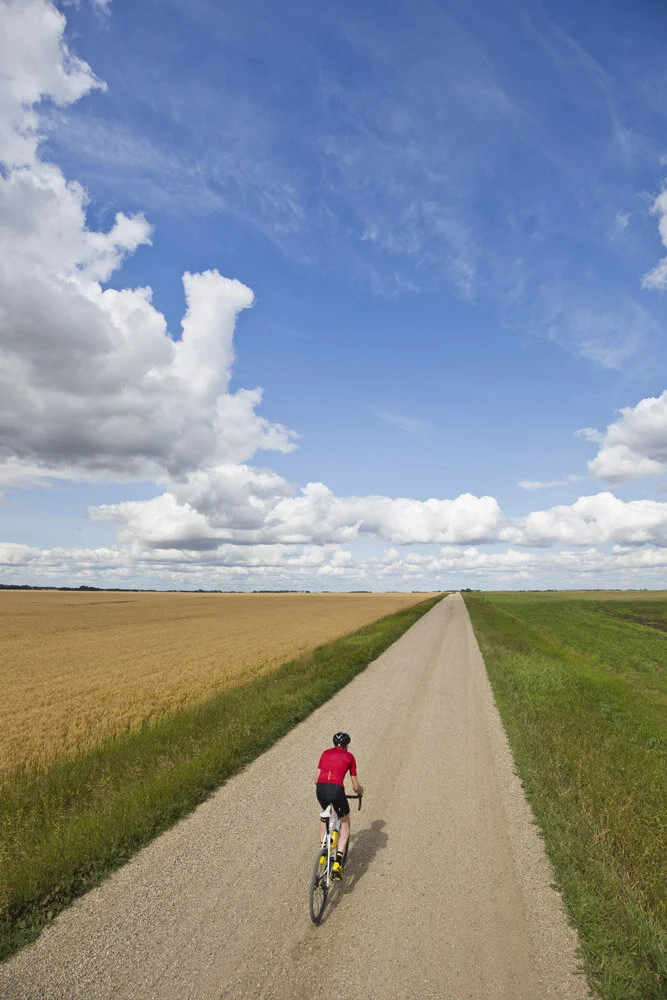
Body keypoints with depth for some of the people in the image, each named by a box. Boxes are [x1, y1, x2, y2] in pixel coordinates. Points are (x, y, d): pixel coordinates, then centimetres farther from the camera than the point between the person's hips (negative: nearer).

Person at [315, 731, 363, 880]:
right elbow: (355, 786, 19)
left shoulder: (326, 753, 24)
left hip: (320, 789, 3)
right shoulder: (349, 757, 17)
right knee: (345, 824, 21)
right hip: (336, 790, -3)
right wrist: (360, 792, 42)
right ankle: (337, 863, 7)